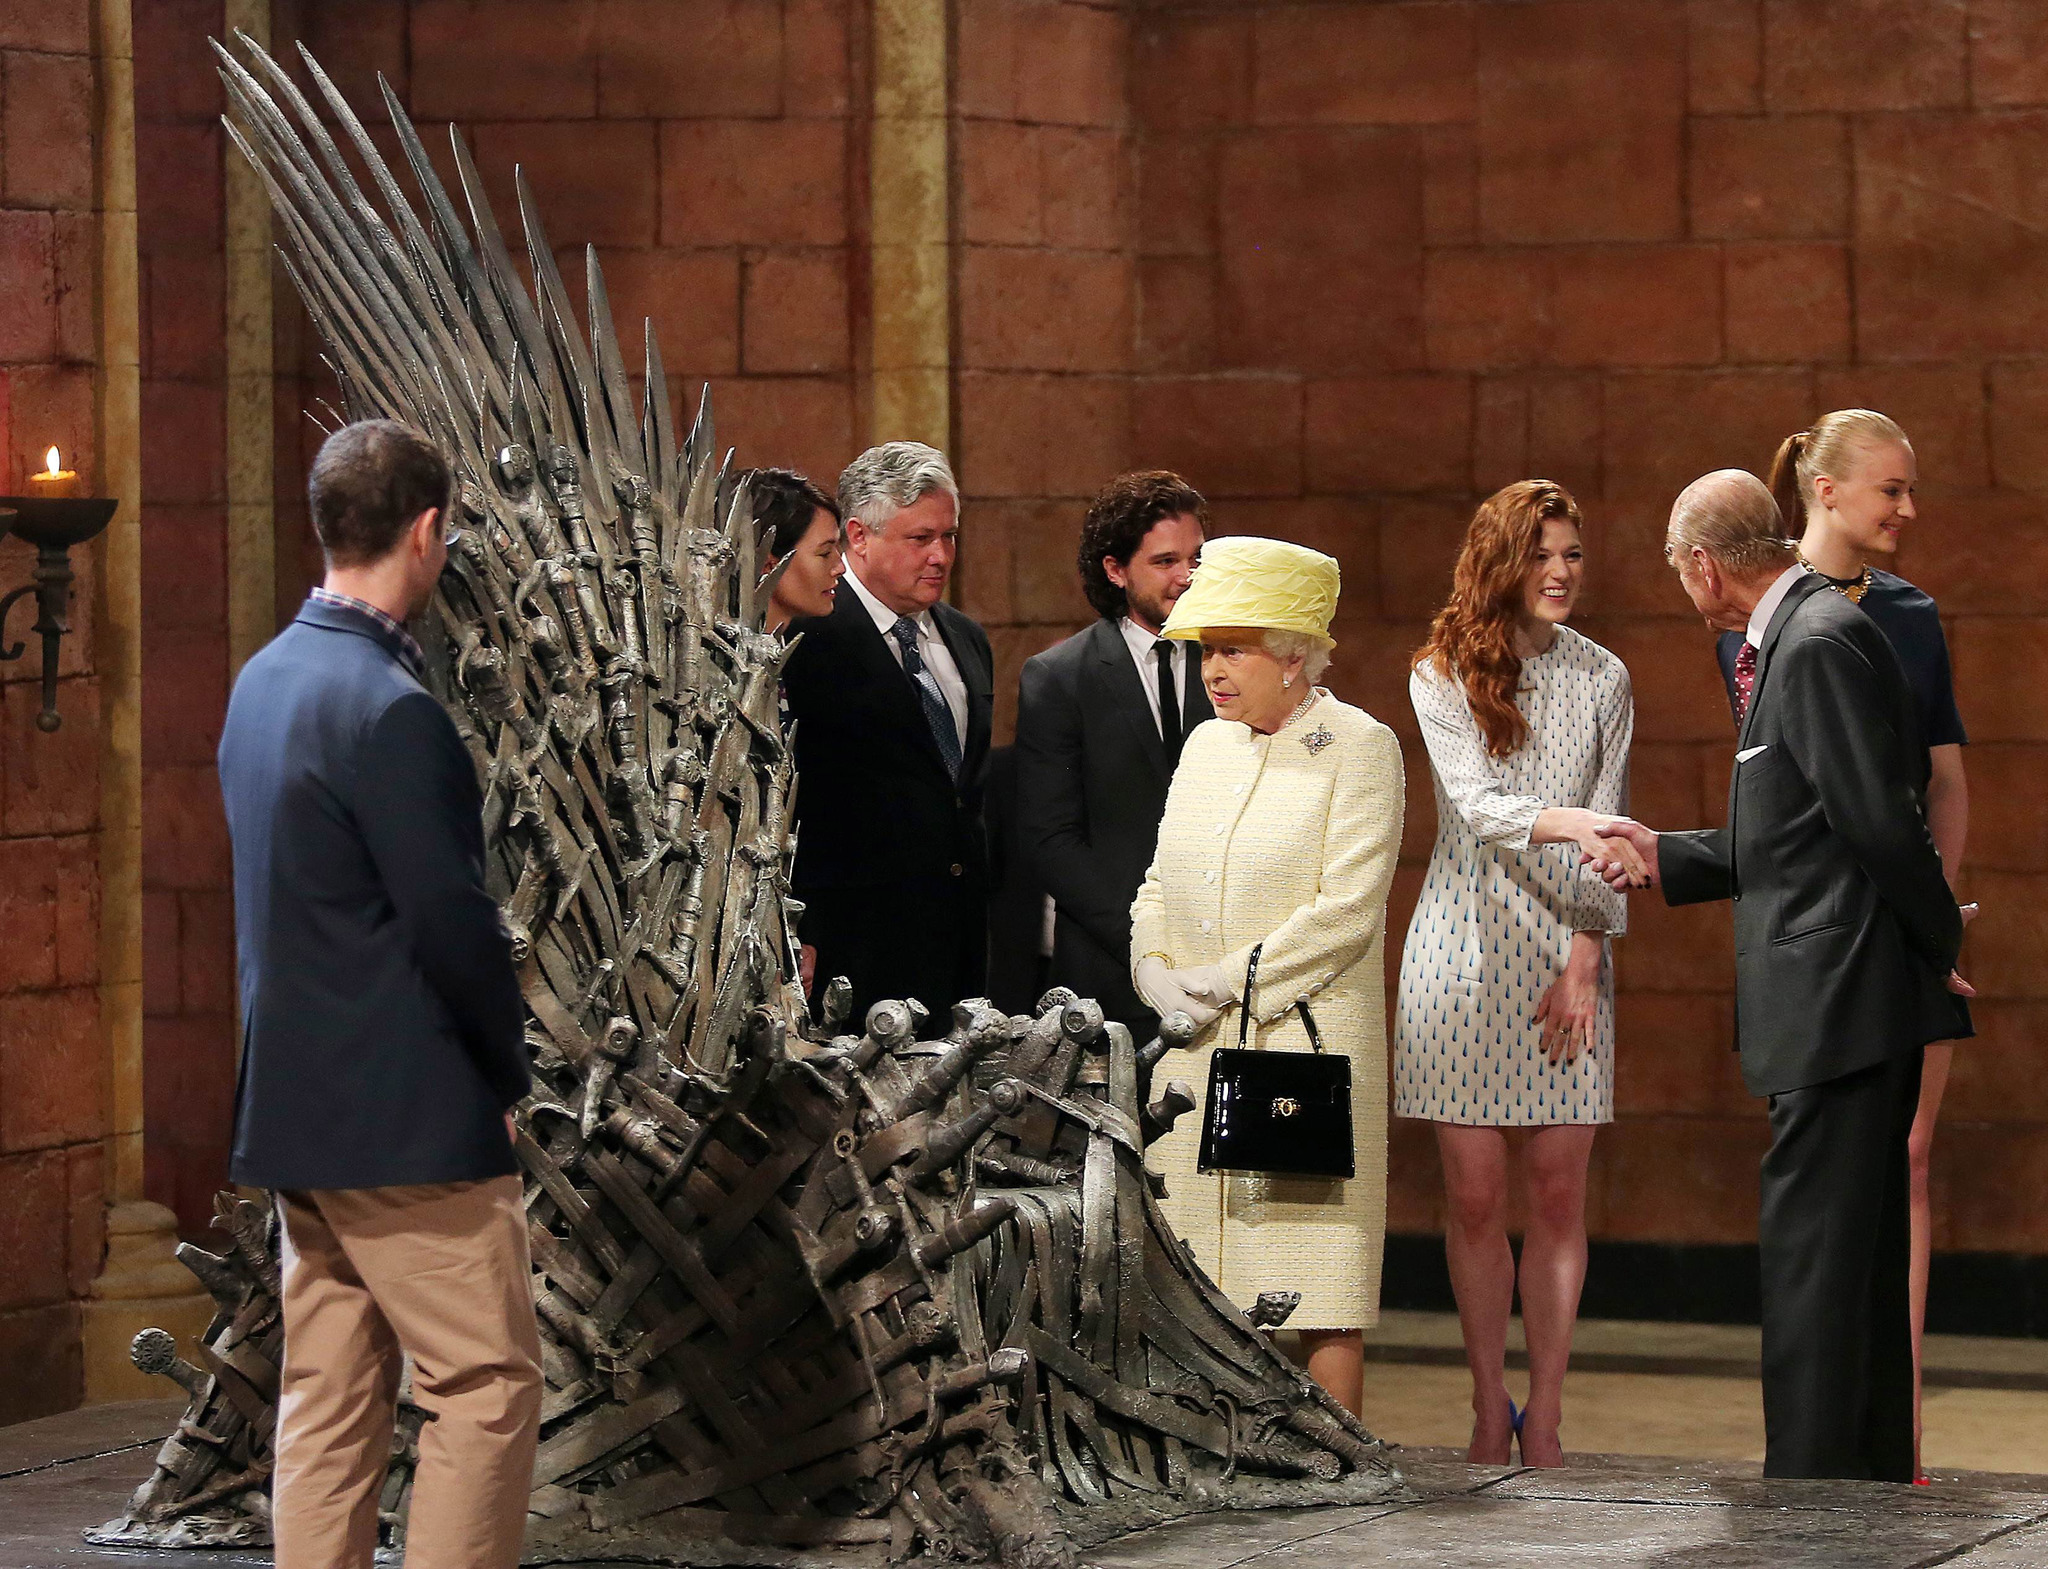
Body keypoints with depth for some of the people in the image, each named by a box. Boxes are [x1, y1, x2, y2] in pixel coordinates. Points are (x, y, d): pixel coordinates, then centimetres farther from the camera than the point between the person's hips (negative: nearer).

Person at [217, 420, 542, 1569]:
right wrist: (509, 1073, -4)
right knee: (489, 1386, -3)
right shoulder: (388, 708, -19)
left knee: (330, 1397, 11)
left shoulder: (266, 679, 9)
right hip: (407, 1114, -9)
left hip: (296, 1102, 9)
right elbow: (453, 922, -19)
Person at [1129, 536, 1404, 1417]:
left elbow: (1345, 909, -12)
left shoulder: (1359, 749, -4)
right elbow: (1160, 884, 18)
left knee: (1321, 1282, -5)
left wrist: (1226, 982, -13)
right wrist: (1157, 974, -2)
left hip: (1310, 1039, -6)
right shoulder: (1206, 747, 15)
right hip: (1196, 1049, 6)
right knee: (1202, 1274, 2)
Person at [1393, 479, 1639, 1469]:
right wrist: (1569, 822, -31)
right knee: (1474, 1193, -1)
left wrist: (1586, 960, -5)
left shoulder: (1602, 680, 8)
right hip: (1467, 945, -1)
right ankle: (1490, 1412, 9)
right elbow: (1476, 802, -13)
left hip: (1565, 953, 2)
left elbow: (1605, 834, 5)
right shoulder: (1441, 675, 1)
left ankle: (1544, 1419, 4)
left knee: (1559, 1192, -1)